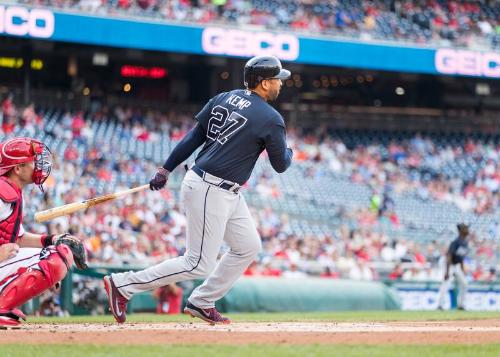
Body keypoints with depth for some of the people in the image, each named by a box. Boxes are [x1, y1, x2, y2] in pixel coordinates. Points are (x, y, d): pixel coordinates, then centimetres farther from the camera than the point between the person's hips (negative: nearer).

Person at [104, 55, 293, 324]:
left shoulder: (223, 99, 9)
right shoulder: (271, 119, -12)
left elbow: (193, 137, 7)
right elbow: (281, 165, -2)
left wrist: (166, 169, 7)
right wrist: (288, 153, 21)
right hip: (211, 191, -9)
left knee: (248, 247, 17)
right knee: (198, 264, -5)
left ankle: (202, 302, 21)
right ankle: (123, 285, -4)